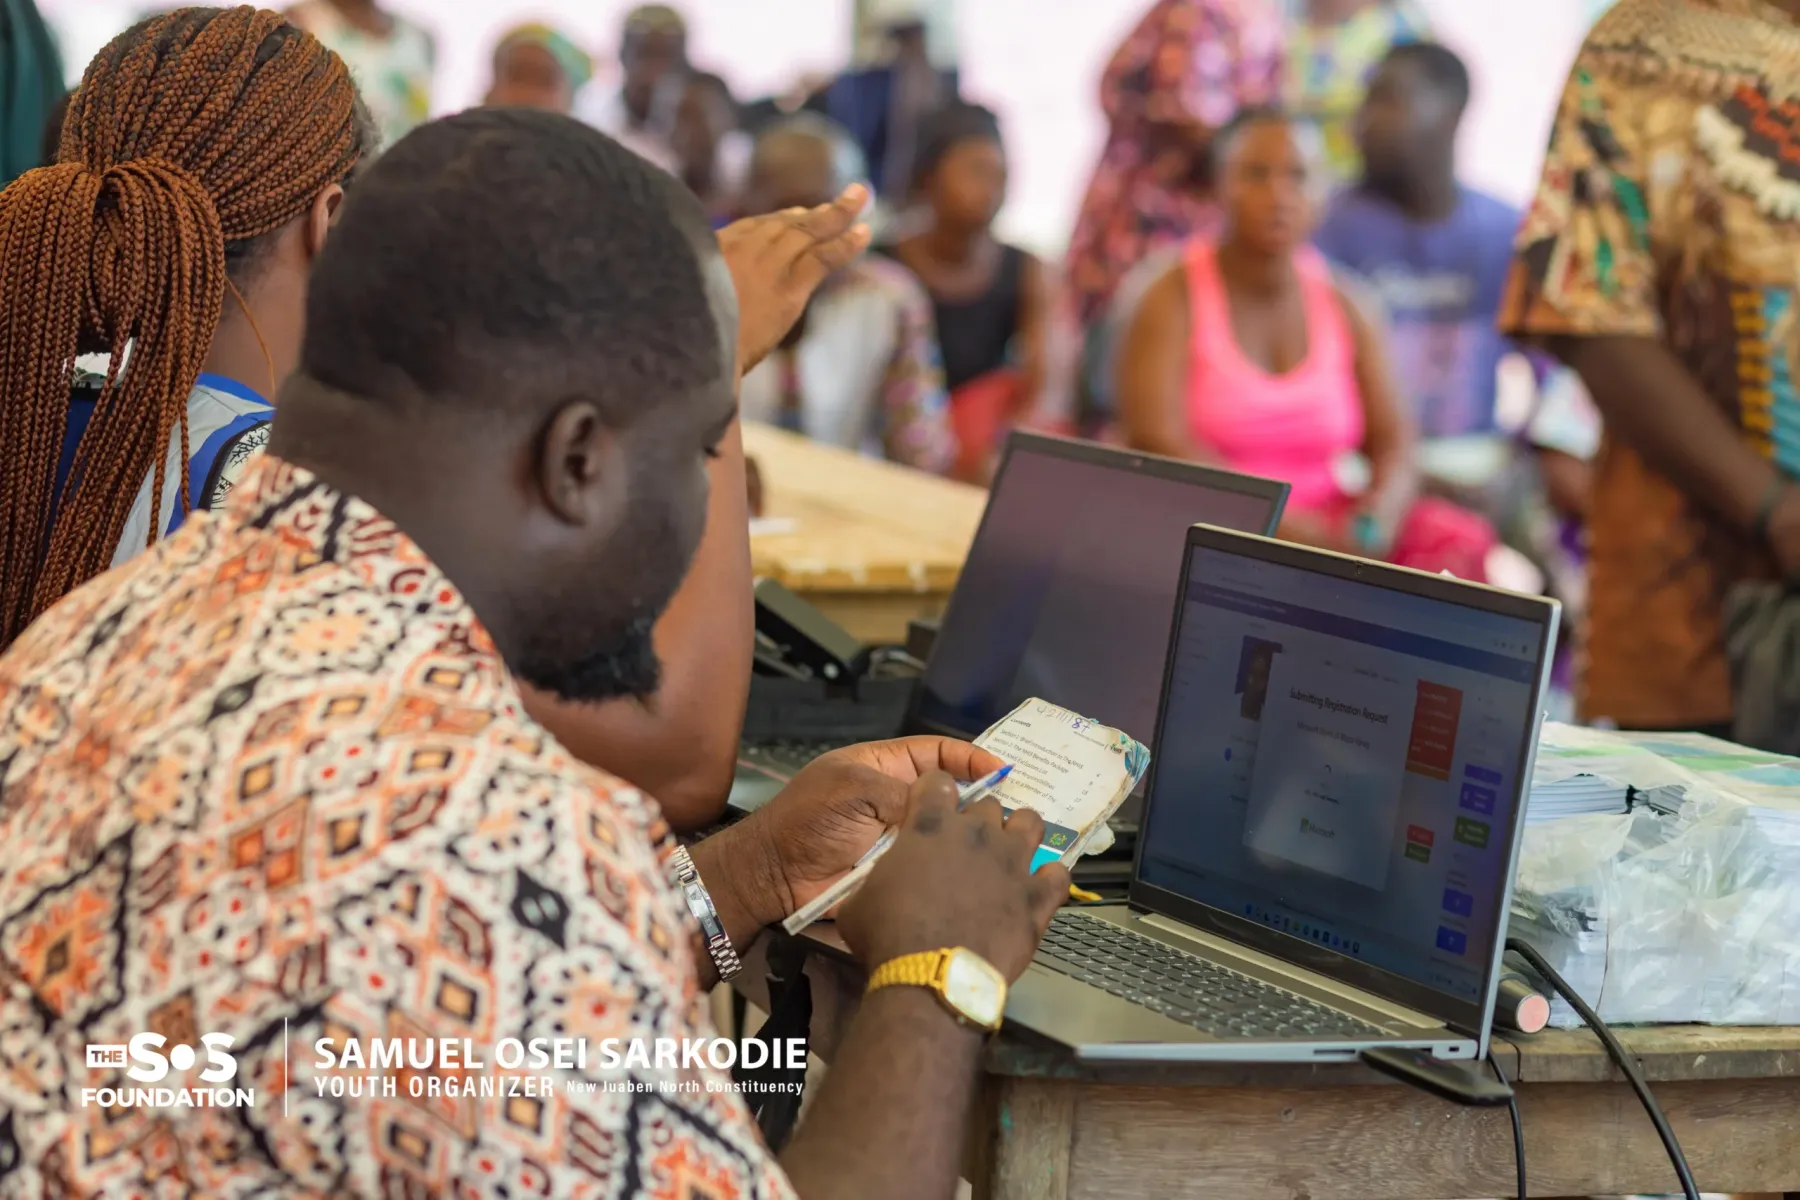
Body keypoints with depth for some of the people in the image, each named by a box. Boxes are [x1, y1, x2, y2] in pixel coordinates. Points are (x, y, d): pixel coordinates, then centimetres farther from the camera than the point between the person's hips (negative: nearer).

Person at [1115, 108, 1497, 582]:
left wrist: (1371, 522, -19)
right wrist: (1281, 525, -22)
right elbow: (1158, 441, -13)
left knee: (1460, 539, -23)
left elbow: (1394, 445, 5)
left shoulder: (1344, 309, 11)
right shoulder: (1174, 299, -1)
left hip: (1326, 531, 4)